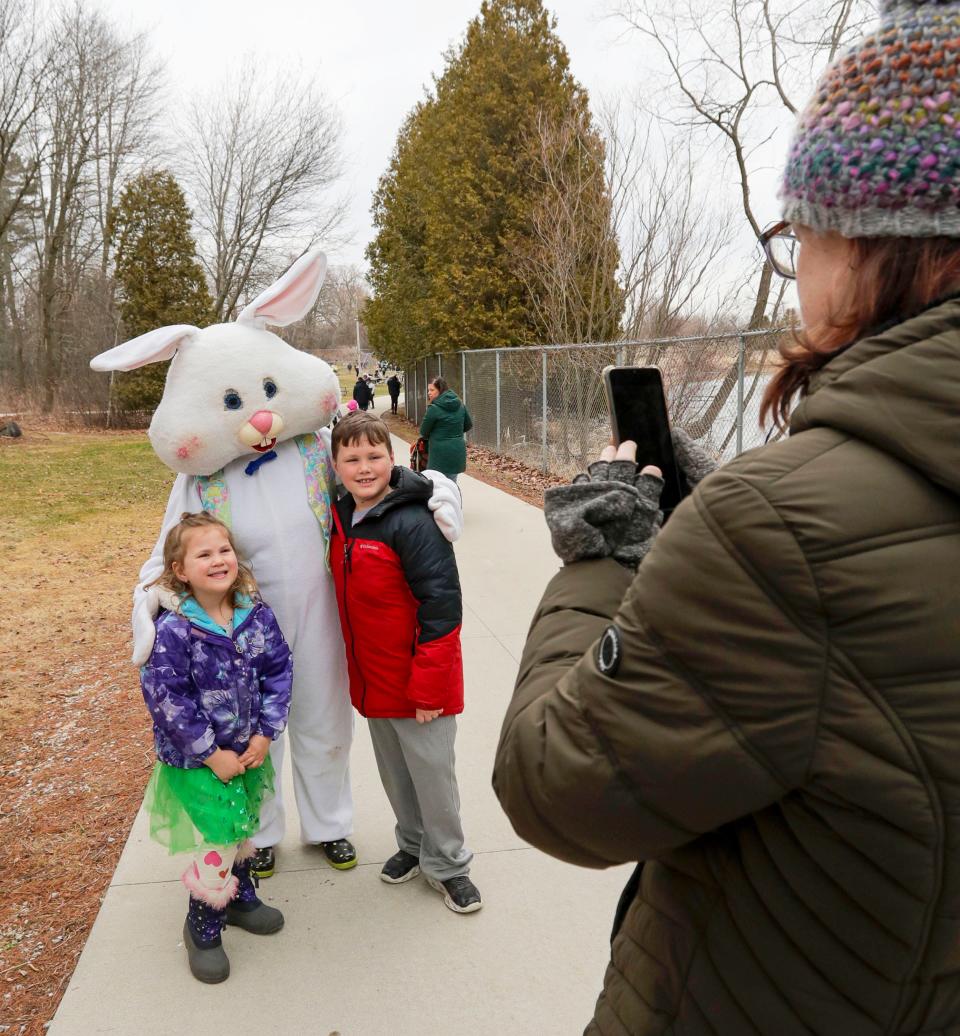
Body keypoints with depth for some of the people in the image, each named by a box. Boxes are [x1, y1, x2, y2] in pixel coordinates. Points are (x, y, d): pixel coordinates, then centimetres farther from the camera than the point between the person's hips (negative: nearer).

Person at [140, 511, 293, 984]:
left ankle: (240, 897, 47)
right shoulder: (174, 630, -22)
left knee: (243, 829, 22)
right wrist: (212, 754, -17)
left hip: (248, 750, 5)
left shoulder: (256, 615, -9)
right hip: (196, 759, -5)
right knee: (218, 839, -2)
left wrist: (265, 734, -10)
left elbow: (278, 672, -3)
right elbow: (165, 697, -20)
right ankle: (202, 927, 24)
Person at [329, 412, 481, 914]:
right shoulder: (340, 516, 2)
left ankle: (446, 864, 29)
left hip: (418, 682, -7)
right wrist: (359, 668, 14)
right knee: (393, 771, 21)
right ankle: (412, 844, 42)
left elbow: (442, 605, -23)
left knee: (431, 772, 8)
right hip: (371, 678, 7)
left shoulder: (412, 523, -22)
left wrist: (428, 686, -22)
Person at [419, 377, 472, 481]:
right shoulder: (459, 404, 6)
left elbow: (423, 432, -3)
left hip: (441, 454, -7)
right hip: (458, 452, 7)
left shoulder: (434, 408, -13)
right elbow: (468, 425, 18)